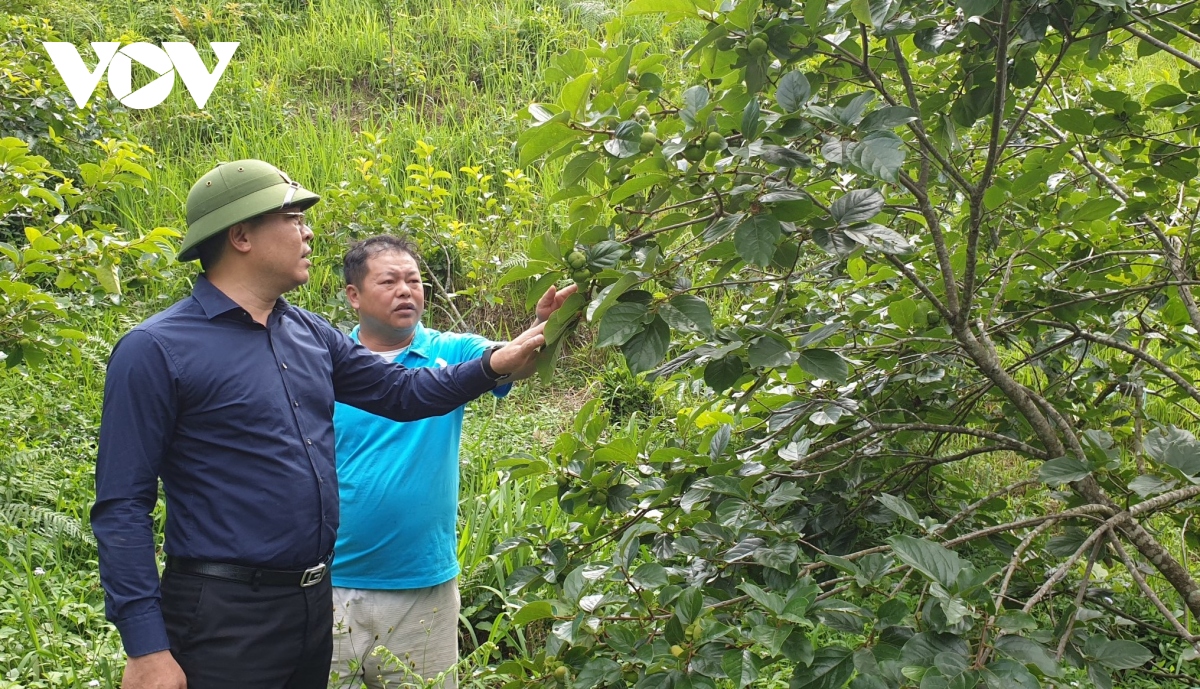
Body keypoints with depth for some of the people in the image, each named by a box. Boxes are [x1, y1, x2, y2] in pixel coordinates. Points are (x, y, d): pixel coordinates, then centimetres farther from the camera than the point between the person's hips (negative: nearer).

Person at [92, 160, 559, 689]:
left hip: (317, 601, 7)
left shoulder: (311, 335, 9)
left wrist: (496, 363, 1)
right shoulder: (156, 350, -12)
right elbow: (123, 507, -13)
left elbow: (402, 392, 17)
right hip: (224, 618, -7)